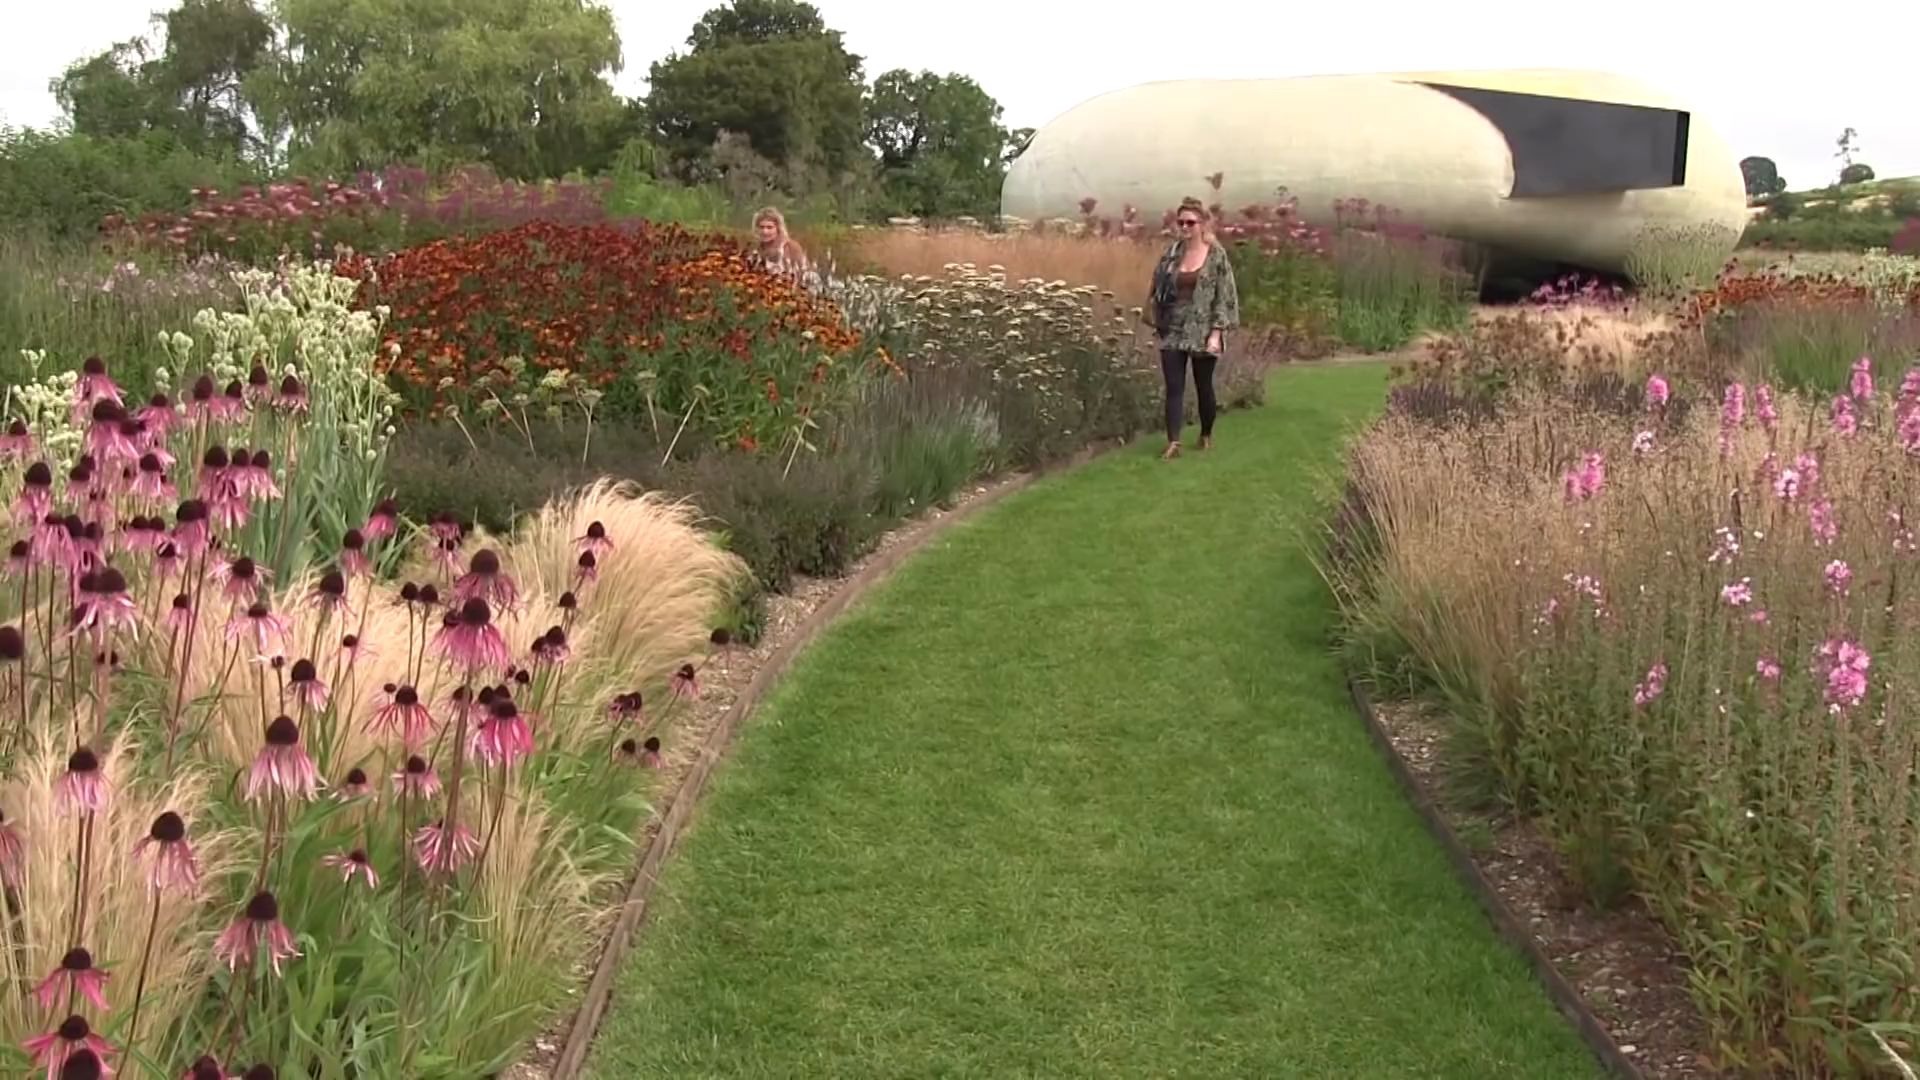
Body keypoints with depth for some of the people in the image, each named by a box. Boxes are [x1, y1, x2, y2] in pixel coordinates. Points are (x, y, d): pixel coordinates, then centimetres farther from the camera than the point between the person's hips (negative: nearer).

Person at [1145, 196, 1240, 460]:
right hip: (1172, 332, 3)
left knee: (1204, 386, 9)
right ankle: (1173, 443, -7)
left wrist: (1216, 333, -14)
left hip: (1203, 333, -3)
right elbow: (1158, 290, 10)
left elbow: (1224, 296, -7)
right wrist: (1157, 327, 6)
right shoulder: (1171, 252, 5)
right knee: (1174, 387, -4)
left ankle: (1206, 436, 27)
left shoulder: (1216, 255, -5)